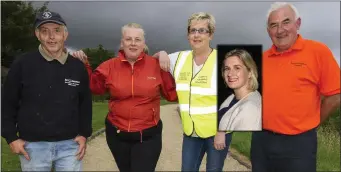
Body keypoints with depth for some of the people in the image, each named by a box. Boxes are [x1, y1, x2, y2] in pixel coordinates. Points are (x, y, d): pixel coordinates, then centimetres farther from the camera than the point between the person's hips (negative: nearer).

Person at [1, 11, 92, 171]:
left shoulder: (78, 67, 2)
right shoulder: (22, 64, -6)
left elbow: (85, 103, 9)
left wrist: (84, 134, 4)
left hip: (70, 144, 2)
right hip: (33, 145, -1)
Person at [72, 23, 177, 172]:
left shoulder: (156, 65, -7)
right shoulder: (110, 66, -2)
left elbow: (173, 95, -4)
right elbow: (94, 86, 5)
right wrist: (84, 66, -5)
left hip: (148, 136, -3)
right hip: (117, 134, 3)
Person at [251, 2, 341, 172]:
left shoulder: (318, 51, -9)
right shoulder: (262, 59, 4)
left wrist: (309, 124, 3)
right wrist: (270, 121, 8)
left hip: (297, 142, -4)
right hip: (261, 139, 5)